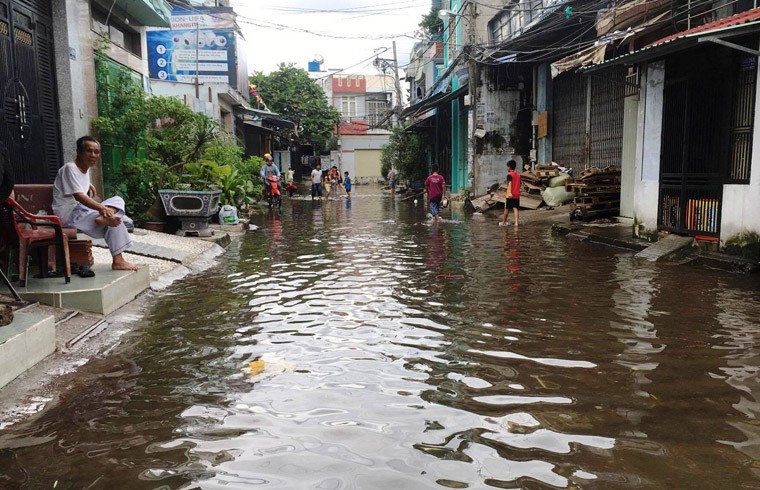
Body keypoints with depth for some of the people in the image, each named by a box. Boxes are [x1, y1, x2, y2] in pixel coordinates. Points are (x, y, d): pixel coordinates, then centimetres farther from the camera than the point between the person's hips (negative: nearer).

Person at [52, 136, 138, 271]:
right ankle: (118, 261, -20)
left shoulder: (86, 169, 12)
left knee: (118, 200, -1)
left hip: (81, 209, 9)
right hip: (69, 214, -9)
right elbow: (78, 196, -26)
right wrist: (102, 208, -35)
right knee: (114, 219, -19)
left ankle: (103, 219, -32)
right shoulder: (69, 168, -14)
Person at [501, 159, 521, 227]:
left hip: (510, 195, -5)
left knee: (506, 208, 8)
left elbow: (510, 183, -24)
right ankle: (516, 223, -14)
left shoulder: (509, 175, -10)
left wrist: (510, 192, -35)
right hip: (517, 195, 5)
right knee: (516, 208, -1)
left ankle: (504, 222, 20)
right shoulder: (518, 175, 11)